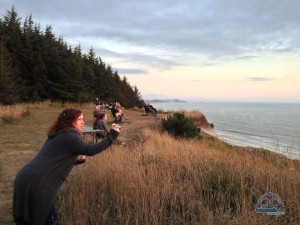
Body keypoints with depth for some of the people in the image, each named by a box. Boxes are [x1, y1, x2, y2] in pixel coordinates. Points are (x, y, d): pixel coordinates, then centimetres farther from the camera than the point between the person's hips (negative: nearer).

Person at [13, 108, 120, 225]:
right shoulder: (69, 136, -9)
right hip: (36, 185, -10)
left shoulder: (57, 135, 20)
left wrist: (77, 159, 12)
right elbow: (90, 150, -20)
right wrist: (112, 135, -13)